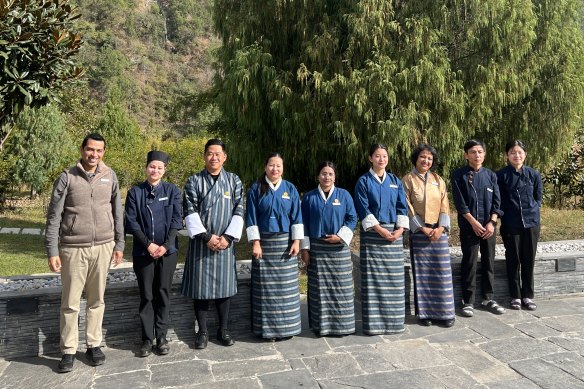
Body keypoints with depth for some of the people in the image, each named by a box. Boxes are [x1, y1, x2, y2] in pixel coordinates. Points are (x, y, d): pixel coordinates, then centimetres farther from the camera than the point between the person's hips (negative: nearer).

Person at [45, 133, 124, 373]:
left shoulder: (110, 176, 4)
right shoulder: (67, 177, -3)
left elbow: (117, 213, 9)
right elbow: (54, 217, -3)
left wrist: (119, 245, 7)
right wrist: (52, 251, -7)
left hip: (103, 247, 2)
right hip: (73, 249, -2)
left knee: (97, 300, 11)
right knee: (70, 303, 6)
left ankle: (93, 345, 24)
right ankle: (68, 351, 19)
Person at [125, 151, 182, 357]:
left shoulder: (172, 191, 1)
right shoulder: (135, 192, 1)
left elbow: (176, 220, -2)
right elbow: (131, 222, -2)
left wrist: (166, 245, -11)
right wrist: (149, 245, -10)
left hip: (167, 250, 0)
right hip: (143, 252, 0)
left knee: (163, 293, 7)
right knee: (146, 295, 6)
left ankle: (162, 337, 18)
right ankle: (147, 338, 16)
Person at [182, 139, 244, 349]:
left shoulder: (234, 180, 4)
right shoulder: (194, 181, 0)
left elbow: (238, 212, 1)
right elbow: (190, 212, -5)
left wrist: (227, 237, -9)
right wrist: (206, 237, -12)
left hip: (225, 242, 1)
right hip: (201, 242, -1)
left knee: (224, 285, 7)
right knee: (200, 285, 3)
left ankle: (224, 329, 21)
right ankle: (202, 332, 17)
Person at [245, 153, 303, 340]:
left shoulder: (290, 189, 6)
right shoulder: (256, 189, 1)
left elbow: (296, 217, 4)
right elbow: (251, 218, -1)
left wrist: (296, 241, -3)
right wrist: (255, 242, -8)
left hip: (285, 242, 1)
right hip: (264, 242, -1)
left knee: (286, 286, 3)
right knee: (266, 287, 2)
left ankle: (286, 326, 16)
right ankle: (267, 328, 12)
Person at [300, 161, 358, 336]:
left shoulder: (344, 195, 3)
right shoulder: (309, 197, 4)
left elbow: (352, 219, 3)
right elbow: (304, 223, 5)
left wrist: (341, 236, -10)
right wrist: (304, 248, 0)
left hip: (339, 249, 0)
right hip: (316, 248, 0)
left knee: (340, 288, 3)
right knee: (319, 289, 4)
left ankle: (341, 324, 16)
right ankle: (321, 325, 14)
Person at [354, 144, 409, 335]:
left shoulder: (395, 181, 12)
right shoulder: (364, 181, 0)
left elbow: (402, 207, 8)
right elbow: (363, 210, -6)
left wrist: (400, 229, -7)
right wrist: (380, 229, -15)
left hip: (395, 233, 4)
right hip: (373, 234, -3)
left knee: (394, 278, 6)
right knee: (373, 279, -2)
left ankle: (394, 319, 17)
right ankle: (374, 321, 5)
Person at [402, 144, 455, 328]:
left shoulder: (438, 180, 10)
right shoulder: (408, 180, -1)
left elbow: (444, 206, 6)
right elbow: (407, 209, -5)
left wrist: (441, 227, -8)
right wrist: (423, 229, -12)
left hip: (439, 232, 3)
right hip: (418, 232, -3)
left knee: (442, 272, 2)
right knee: (421, 273, 1)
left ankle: (443, 312, 11)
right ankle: (424, 312, 11)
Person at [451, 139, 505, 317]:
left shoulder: (491, 175, 8)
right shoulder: (459, 175, -3)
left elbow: (496, 201, 5)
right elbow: (460, 203, -8)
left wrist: (491, 223, -7)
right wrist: (474, 223, -13)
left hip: (489, 226, 4)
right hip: (469, 227, -3)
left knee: (489, 262, 10)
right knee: (469, 264, 0)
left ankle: (488, 298, 22)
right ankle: (468, 301, 8)